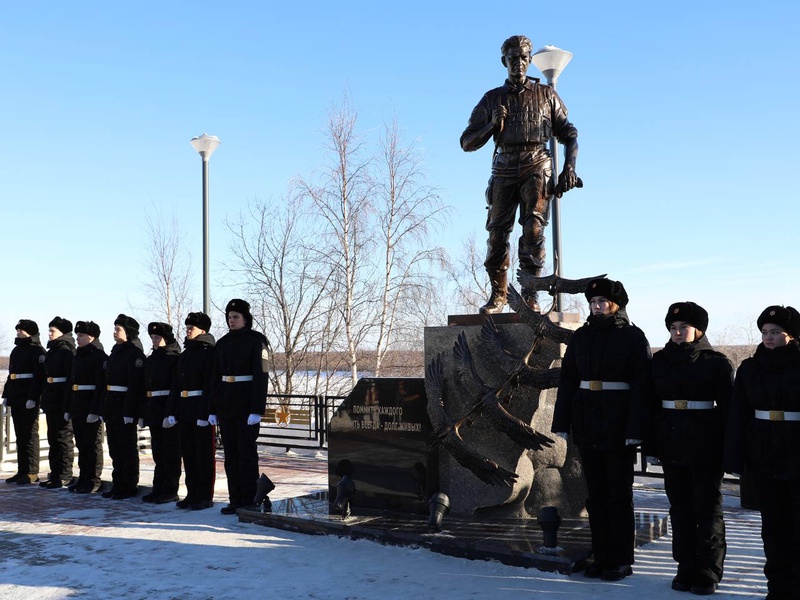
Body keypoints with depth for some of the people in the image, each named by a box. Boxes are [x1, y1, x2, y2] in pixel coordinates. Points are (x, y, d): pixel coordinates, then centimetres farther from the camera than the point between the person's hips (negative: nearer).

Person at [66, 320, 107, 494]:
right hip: (77, 406, 8)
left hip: (91, 408, -8)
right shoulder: (77, 356, 16)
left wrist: (95, 411, -23)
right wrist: (68, 409, 15)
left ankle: (93, 482, 6)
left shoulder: (100, 356, -11)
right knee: (81, 445, 13)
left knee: (93, 445, -1)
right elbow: (72, 383, 19)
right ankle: (83, 478, 21)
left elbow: (101, 386, -18)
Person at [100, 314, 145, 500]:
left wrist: (129, 412, -23)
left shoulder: (135, 354, -12)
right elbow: (108, 381, 18)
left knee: (128, 449, -1)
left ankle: (129, 487, 6)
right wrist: (104, 408, 14)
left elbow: (135, 385, -18)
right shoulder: (115, 353, 16)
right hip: (112, 407, 9)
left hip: (125, 407, -9)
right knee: (115, 448, 13)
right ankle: (118, 484, 21)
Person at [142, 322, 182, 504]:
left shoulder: (175, 359, -9)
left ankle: (170, 491, 6)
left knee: (170, 453, 0)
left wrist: (171, 413, -22)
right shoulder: (150, 359, 15)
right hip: (154, 411, 8)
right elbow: (146, 386, 15)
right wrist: (144, 413, 10)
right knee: (158, 452, 12)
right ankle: (159, 489, 19)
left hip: (169, 411, -8)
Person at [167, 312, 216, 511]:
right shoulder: (184, 356, 17)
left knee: (204, 454, -1)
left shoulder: (209, 352, -8)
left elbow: (210, 385, -16)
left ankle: (205, 497, 5)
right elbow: (176, 385, 16)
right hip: (185, 412, 8)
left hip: (202, 412, -8)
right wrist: (172, 412, 8)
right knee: (188, 454, 11)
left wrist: (204, 413, -22)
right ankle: (192, 494, 20)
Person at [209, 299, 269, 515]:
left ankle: (249, 501, 5)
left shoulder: (256, 341, -6)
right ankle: (235, 500, 16)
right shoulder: (222, 343, 11)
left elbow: (261, 377, -12)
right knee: (230, 454, 9)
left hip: (246, 405, -6)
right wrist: (213, 410, 8)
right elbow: (216, 377, 13)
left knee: (247, 452, -2)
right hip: (226, 405, 6)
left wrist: (257, 410, -19)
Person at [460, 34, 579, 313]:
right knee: (497, 231, -7)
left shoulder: (546, 94, 14)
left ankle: (530, 293, -14)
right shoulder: (492, 99, 14)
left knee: (533, 228, -16)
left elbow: (569, 134, 15)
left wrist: (569, 168, -1)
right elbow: (467, 143, 11)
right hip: (504, 170, 1)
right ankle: (498, 294, 1)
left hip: (536, 167, -1)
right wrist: (492, 125, -7)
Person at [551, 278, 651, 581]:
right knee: (596, 493, 11)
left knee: (619, 494, 3)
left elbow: (641, 385, -10)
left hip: (618, 426, -5)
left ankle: (621, 560, 14)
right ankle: (601, 556, 21)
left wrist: (635, 430, -17)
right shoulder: (581, 337, 8)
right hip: (587, 425, 5)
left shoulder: (633, 337, -5)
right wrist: (562, 422, 3)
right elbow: (568, 380, 8)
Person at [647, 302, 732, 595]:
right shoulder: (659, 361, 8)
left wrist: (728, 447, -10)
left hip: (705, 448, -4)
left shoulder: (716, 362, -3)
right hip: (671, 446, 4)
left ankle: (708, 574, 13)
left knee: (707, 509, 4)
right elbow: (651, 404, 9)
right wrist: (651, 444, 5)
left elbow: (728, 406, -5)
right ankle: (686, 569, 20)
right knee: (680, 508, 10)